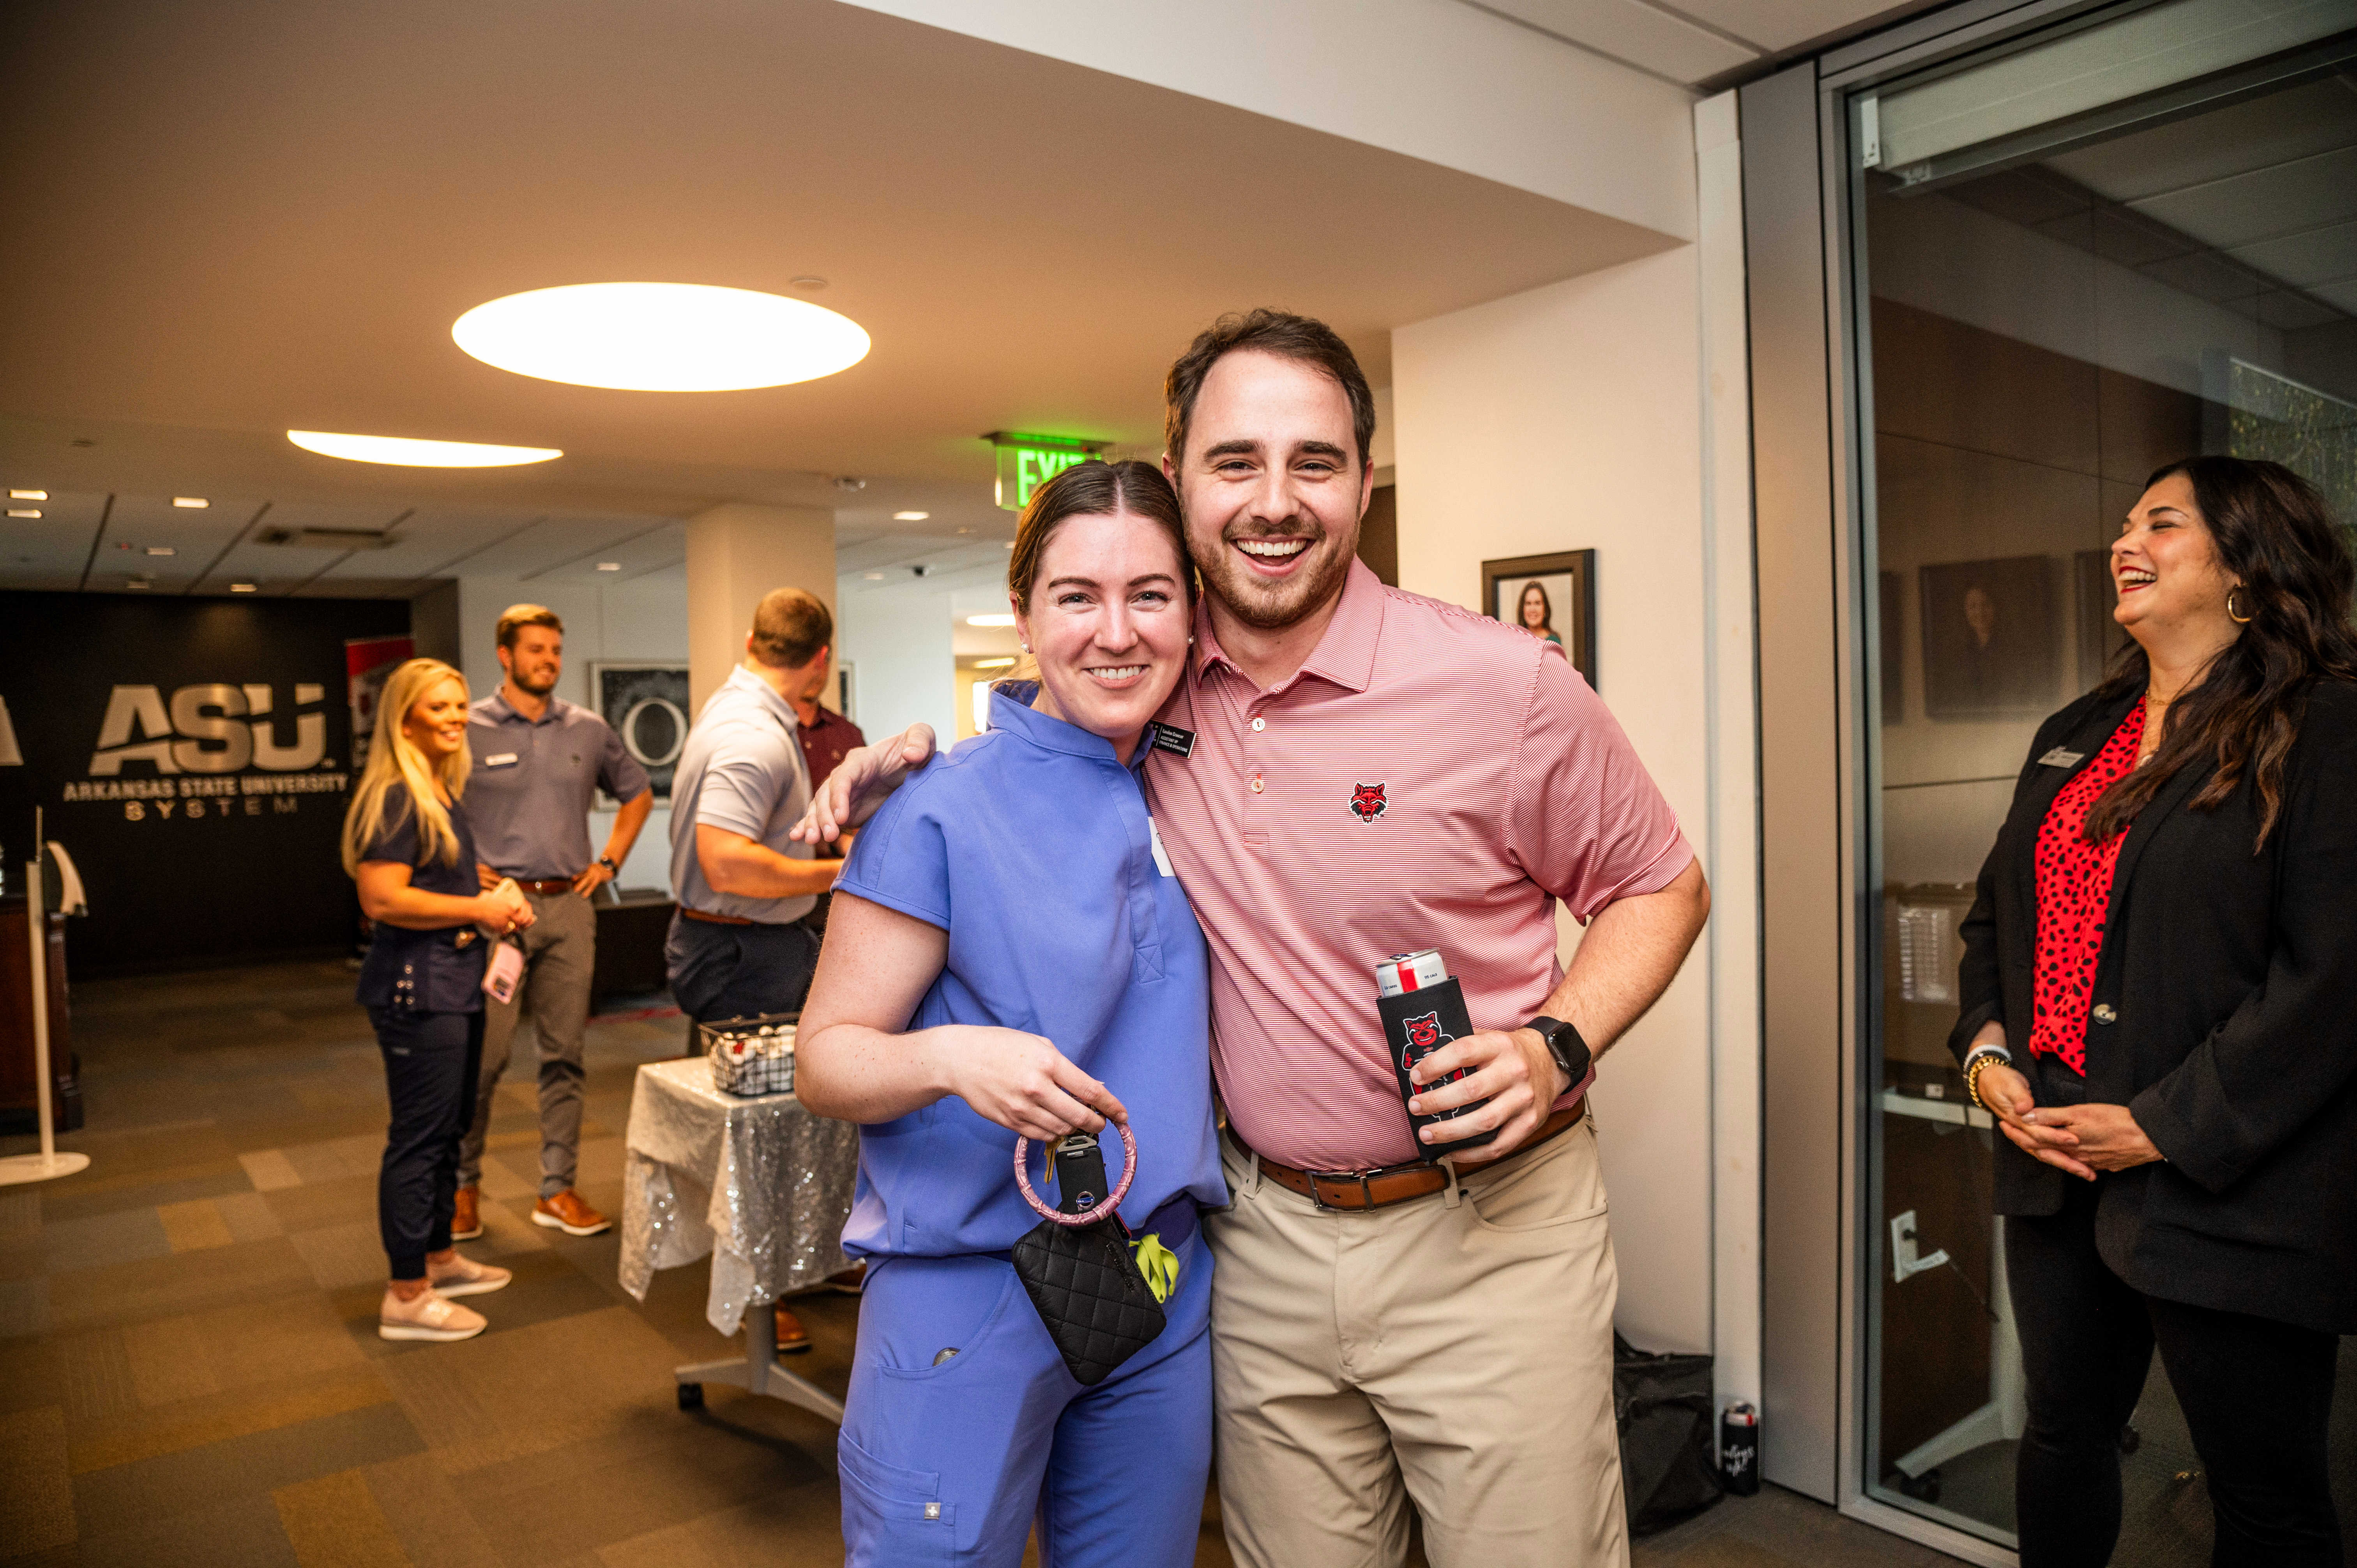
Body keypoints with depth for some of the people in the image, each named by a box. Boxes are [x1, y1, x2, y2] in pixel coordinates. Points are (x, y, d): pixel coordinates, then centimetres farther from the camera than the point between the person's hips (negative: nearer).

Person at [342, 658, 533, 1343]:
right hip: (415, 987, -10)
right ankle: (406, 1298, 6)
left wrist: (497, 901, 10)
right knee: (418, 1136, -3)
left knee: (448, 1127, 19)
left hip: (455, 983, 10)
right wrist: (478, 910, -17)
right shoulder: (395, 798, -16)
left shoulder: (442, 793, 13)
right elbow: (383, 899, -24)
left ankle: (439, 1259, 33)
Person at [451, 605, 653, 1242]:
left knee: (565, 1055, 7)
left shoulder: (589, 730, 8)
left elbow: (638, 792, 21)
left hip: (569, 908, 3)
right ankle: (463, 1184, 17)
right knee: (483, 1057, -1)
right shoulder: (469, 730, -2)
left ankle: (558, 1189, 17)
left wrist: (610, 861, 12)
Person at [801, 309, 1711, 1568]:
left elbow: (1660, 888, 0)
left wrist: (1554, 1049, -17)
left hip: (1485, 1226, -3)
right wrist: (910, 755, -2)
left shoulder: (1503, 683, -13)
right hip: (1265, 1232, 3)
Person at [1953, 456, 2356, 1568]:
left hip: (2225, 1188, -6)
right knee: (2063, 1434, 19)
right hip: (2056, 1168, 7)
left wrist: (2164, 1126, -17)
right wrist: (1986, 1053, 0)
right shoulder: (2071, 738, 14)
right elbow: (1996, 913, 17)